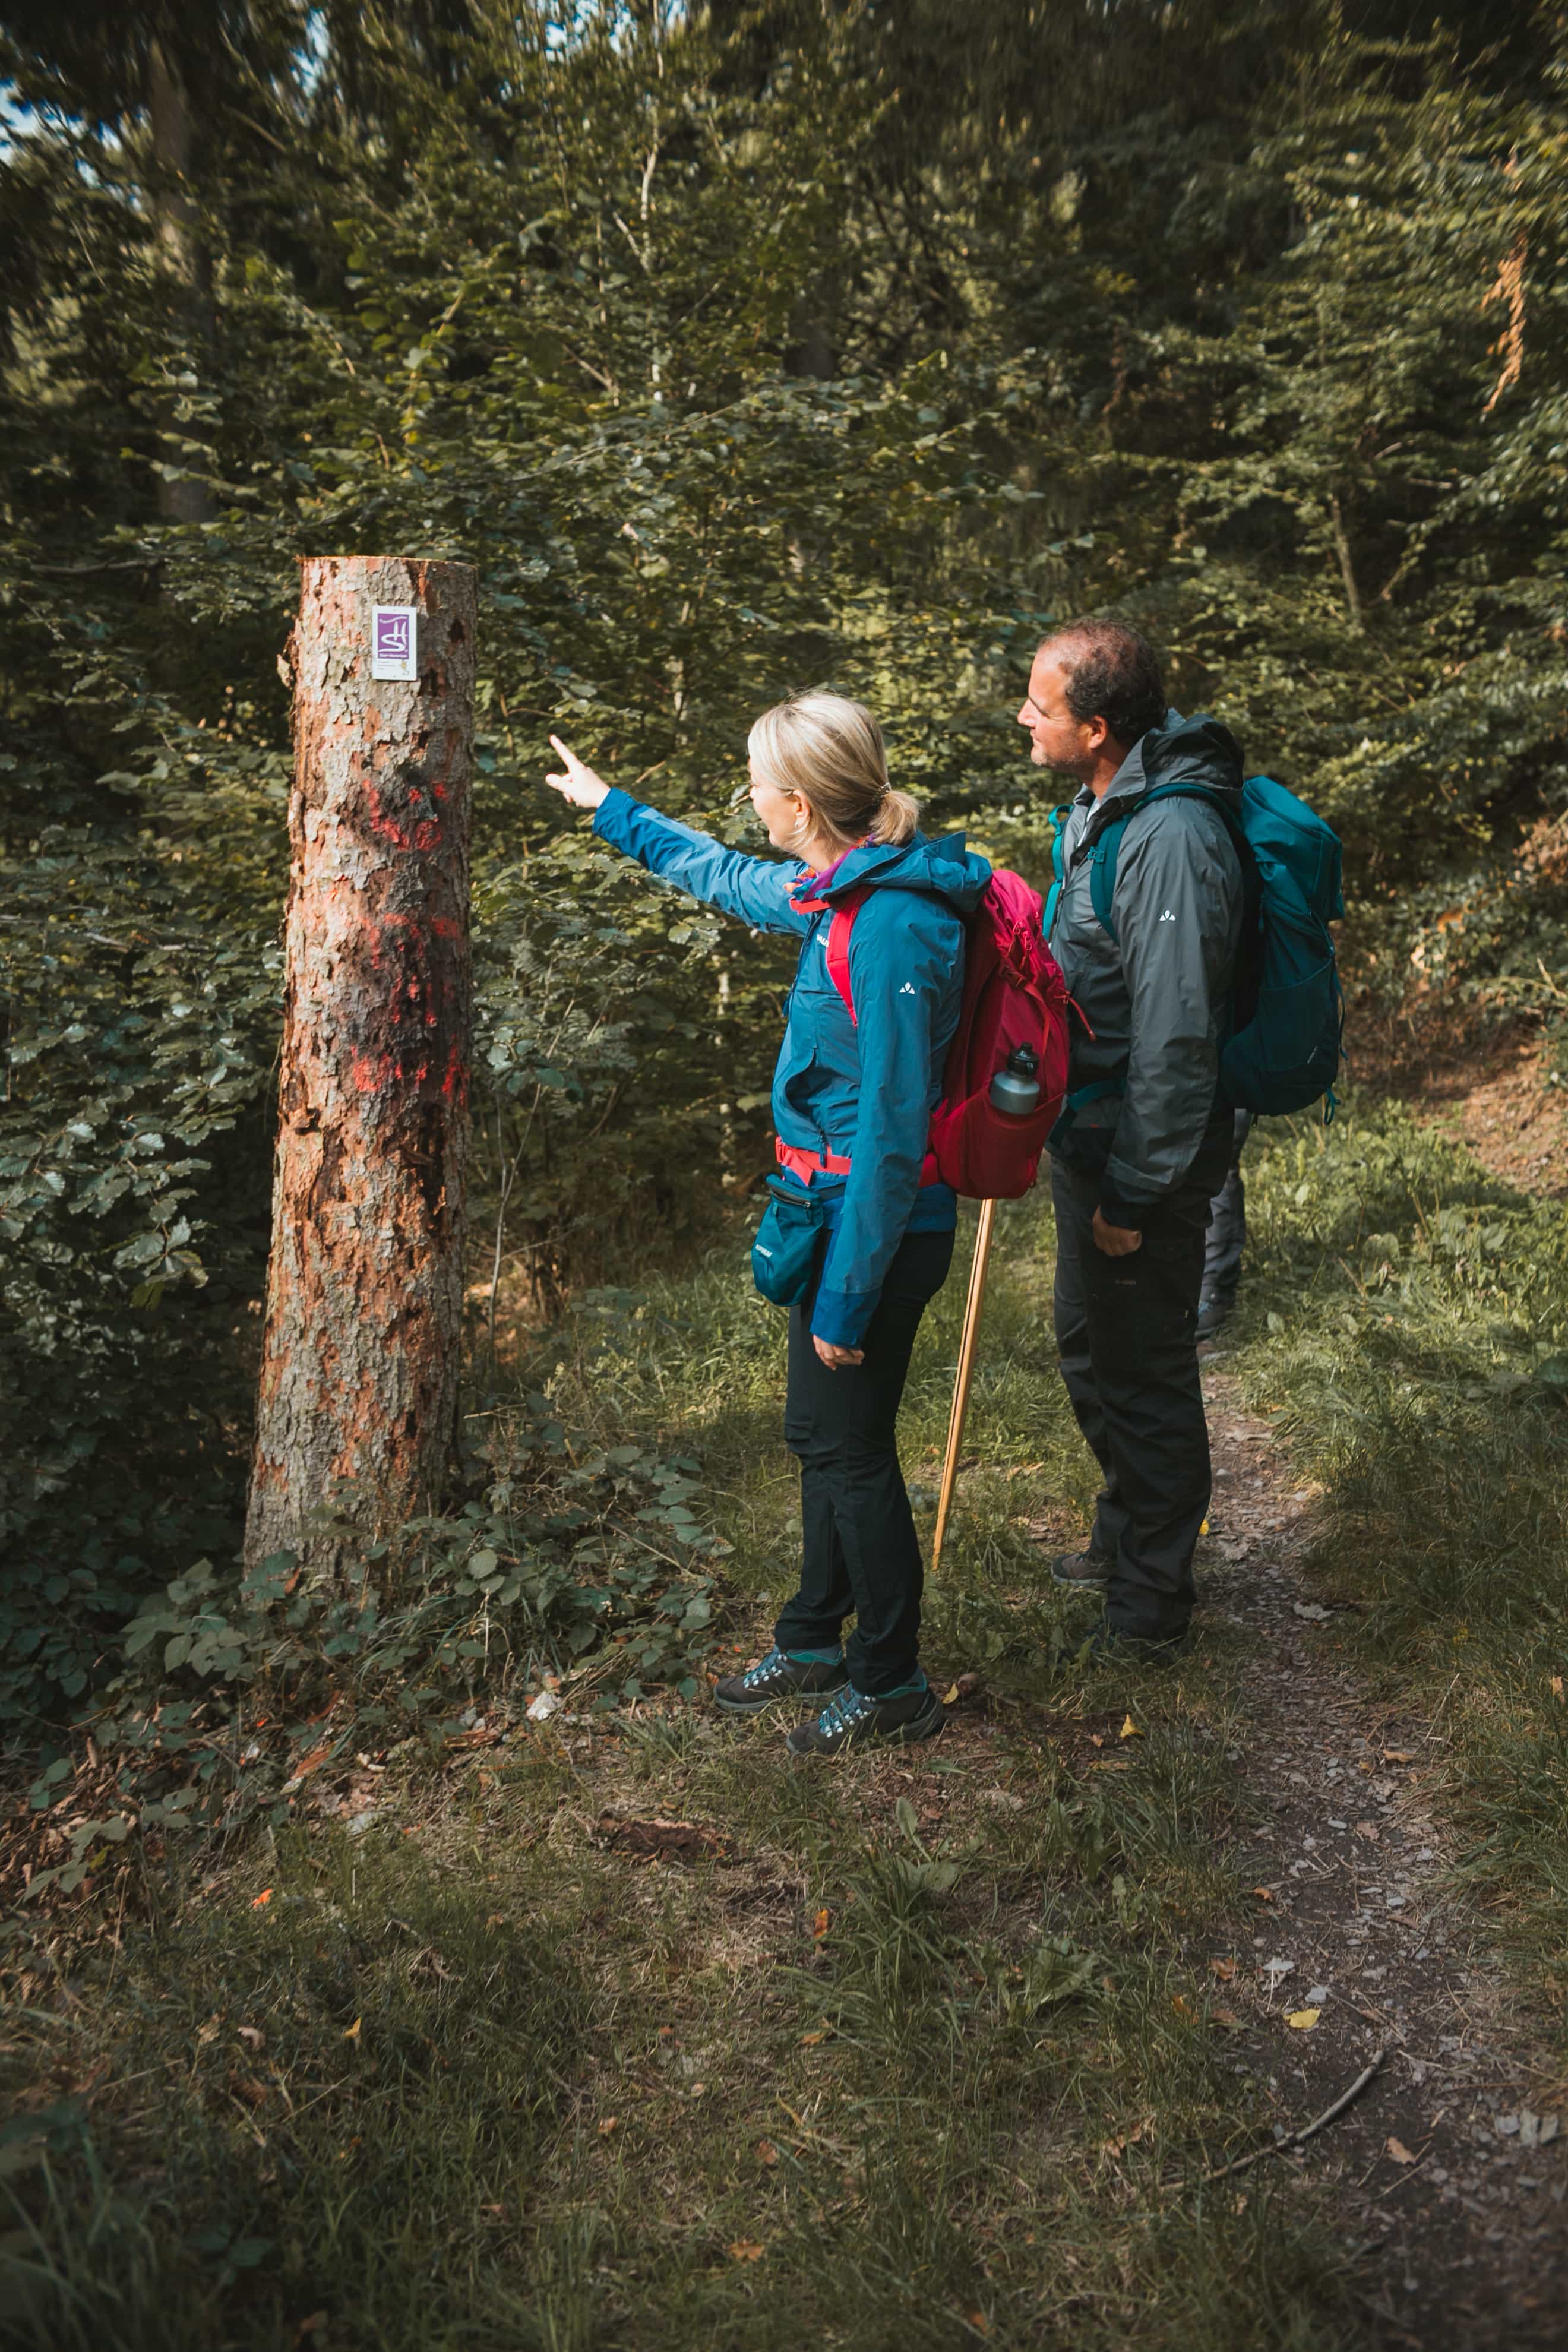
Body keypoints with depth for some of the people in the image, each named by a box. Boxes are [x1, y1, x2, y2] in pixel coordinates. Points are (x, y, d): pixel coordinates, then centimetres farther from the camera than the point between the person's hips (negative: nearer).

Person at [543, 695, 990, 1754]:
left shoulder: (894, 929, -25)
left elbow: (891, 1136, -25)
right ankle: (814, 1643, 37)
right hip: (837, 1214, 10)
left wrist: (847, 1297, -21)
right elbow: (724, 874, 26)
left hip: (875, 1229, -10)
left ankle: (893, 1684, 23)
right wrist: (612, 809, 36)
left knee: (851, 1448, 4)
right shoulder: (841, 894, 5)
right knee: (820, 1434, 19)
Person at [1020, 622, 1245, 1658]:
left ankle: (1151, 1605, 25)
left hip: (1145, 1160, -10)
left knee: (1143, 1376, 6)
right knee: (1091, 1345, 24)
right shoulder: (1104, 806, 5)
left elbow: (1176, 1039, -27)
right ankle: (1126, 1534, 46)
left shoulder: (1172, 837, -27)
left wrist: (1133, 1193, -22)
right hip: (1089, 1138, 10)